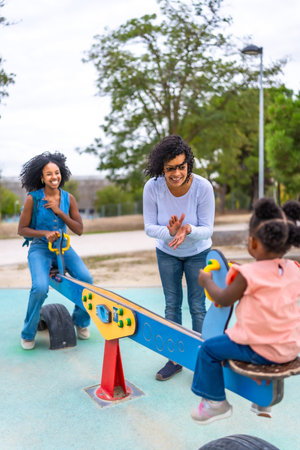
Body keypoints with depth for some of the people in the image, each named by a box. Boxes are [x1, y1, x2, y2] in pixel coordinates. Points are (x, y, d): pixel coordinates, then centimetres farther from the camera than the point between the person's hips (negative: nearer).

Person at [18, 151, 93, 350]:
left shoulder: (69, 198, 0)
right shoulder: (33, 198, -9)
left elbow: (79, 229, -2)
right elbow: (22, 229, -3)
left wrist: (59, 211, -13)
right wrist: (45, 233, -19)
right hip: (40, 248, -3)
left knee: (86, 279, -19)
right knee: (40, 288, -27)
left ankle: (81, 321, 10)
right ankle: (28, 334, 1)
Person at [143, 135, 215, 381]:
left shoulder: (203, 187, -30)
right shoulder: (152, 187, -26)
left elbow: (207, 230, -22)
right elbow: (149, 227, -18)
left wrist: (188, 230, -44)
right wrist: (170, 232, -39)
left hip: (198, 253, -2)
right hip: (167, 252, 2)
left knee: (198, 307, 5)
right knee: (172, 305, 11)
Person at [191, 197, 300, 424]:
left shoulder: (249, 274, -21)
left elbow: (224, 300, -7)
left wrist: (207, 281, 10)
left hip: (261, 350, -8)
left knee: (209, 349, 5)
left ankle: (216, 401, 20)